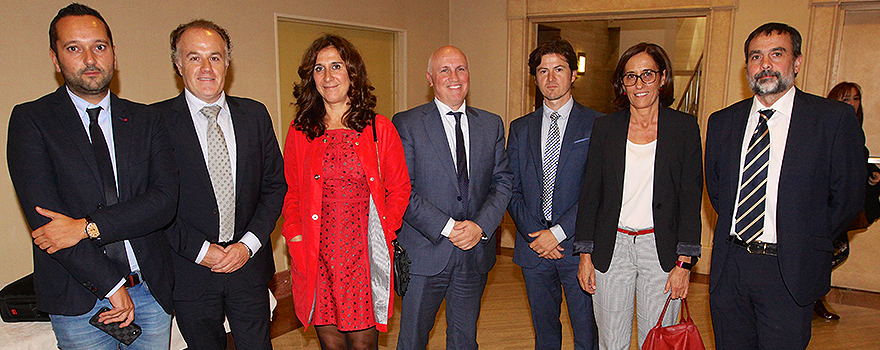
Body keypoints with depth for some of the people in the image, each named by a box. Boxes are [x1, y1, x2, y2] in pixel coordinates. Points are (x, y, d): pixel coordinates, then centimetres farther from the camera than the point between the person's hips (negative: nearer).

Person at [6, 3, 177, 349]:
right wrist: (111, 285, -14)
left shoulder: (144, 119, 6)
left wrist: (87, 226, -18)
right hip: (78, 301, -2)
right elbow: (42, 216, -11)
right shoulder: (30, 120, -2)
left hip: (151, 292, 3)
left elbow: (165, 198, -5)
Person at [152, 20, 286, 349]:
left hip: (249, 263, 2)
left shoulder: (254, 114, 3)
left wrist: (248, 243, -6)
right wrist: (199, 250, -12)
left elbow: (275, 184, 4)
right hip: (189, 271, -2)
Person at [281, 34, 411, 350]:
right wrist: (294, 235, 0)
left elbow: (399, 188, 7)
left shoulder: (379, 128, 2)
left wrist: (384, 231, -4)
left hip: (365, 256, -1)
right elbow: (291, 192, 13)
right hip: (316, 258, 1)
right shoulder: (300, 132, 6)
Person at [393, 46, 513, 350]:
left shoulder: (491, 125, 9)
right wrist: (446, 228, -17)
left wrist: (481, 226, -11)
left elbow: (502, 182, 5)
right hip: (425, 252, -3)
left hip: (475, 253, 4)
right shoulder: (406, 124, -4)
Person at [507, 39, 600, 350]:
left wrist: (558, 232, -13)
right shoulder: (520, 128, 10)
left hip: (578, 246, -3)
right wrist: (534, 234, -6)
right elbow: (512, 190, 7)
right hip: (533, 247, 3)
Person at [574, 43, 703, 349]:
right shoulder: (605, 127, 4)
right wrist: (586, 255, 2)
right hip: (611, 247, 1)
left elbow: (691, 198, -1)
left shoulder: (684, 127, 1)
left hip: (661, 248, -1)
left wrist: (684, 262, -7)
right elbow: (590, 194, 5)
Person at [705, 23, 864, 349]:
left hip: (789, 273, -3)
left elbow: (848, 196, -2)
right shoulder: (722, 122, 6)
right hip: (728, 268, 4)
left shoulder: (835, 119, -5)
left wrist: (807, 244, 1)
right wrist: (738, 235, 7)